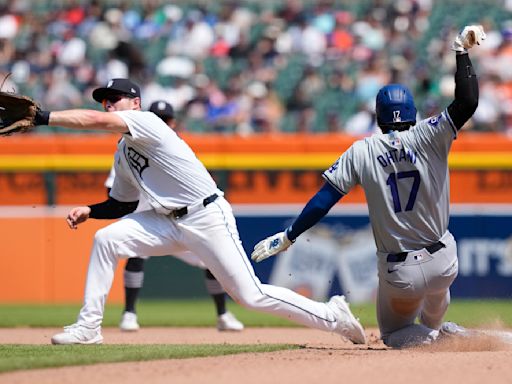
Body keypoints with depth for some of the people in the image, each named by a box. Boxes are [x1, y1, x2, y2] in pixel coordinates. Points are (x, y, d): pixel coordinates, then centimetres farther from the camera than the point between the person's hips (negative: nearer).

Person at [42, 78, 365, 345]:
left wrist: (43, 117, -27)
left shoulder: (146, 121, -12)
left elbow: (95, 120, -27)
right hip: (169, 222, 8)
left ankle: (333, 316, 7)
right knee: (106, 240, -7)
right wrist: (89, 210, 5)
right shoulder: (123, 154, 15)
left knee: (251, 295, -8)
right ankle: (89, 327, -3)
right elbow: (124, 204, 22)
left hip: (208, 218, -8)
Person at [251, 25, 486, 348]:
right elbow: (467, 102, -19)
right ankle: (434, 326, 48)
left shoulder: (362, 152, -4)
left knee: (393, 333, 21)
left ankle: (425, 335, -9)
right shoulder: (429, 137, -8)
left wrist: (288, 237, -1)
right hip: (444, 266, 2)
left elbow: (323, 201, -7)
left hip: (399, 275, -2)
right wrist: (462, 51, -12)